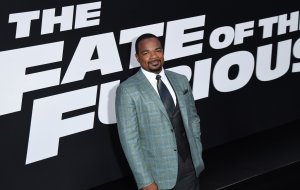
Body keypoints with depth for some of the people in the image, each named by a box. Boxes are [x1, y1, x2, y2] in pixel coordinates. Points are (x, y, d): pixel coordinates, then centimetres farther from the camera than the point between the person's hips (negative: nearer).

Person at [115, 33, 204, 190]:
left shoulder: (181, 81, 7)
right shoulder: (128, 90, -9)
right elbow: (129, 139, -12)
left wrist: (197, 156, 8)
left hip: (189, 166, 4)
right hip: (158, 173, -4)